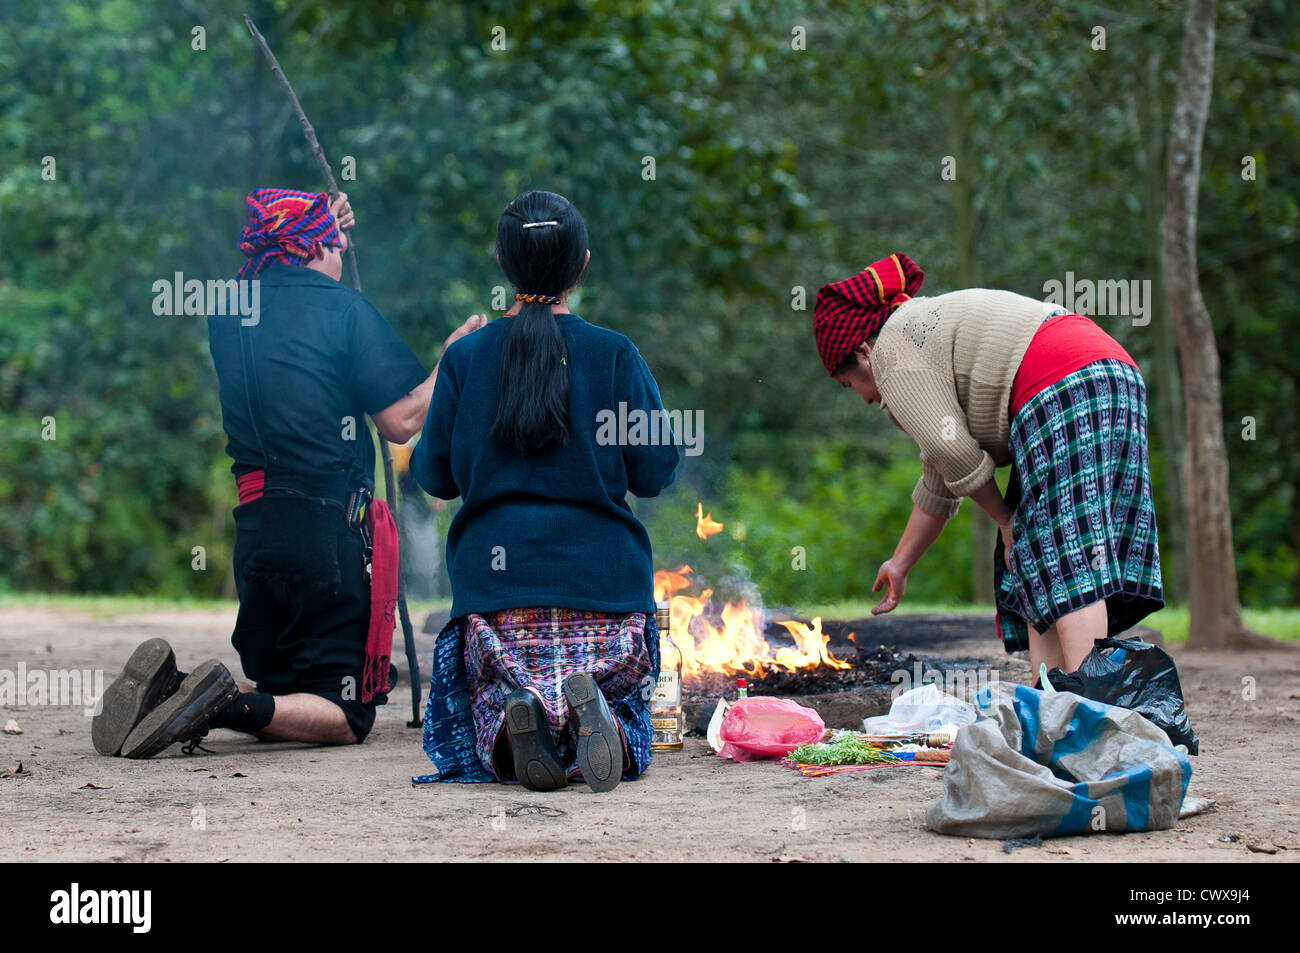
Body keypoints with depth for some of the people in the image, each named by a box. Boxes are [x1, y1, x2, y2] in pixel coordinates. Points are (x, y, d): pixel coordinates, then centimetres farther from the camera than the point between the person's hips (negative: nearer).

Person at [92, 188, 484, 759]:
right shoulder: (343, 309, -7)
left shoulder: (227, 311, 10)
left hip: (254, 532, 6)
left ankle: (165, 687, -9)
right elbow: (402, 421, -7)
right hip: (329, 533, -6)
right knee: (347, 717, 0)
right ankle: (228, 705, -27)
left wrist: (323, 228, 43)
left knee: (276, 703, 19)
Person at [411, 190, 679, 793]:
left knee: (488, 705, 17)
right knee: (626, 706, 13)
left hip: (494, 569, 1)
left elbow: (435, 477, 8)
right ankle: (590, 709, -26)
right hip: (601, 574, -1)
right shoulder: (614, 355, -2)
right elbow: (653, 471, 0)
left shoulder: (466, 358, 1)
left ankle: (518, 725, -22)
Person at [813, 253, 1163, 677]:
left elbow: (953, 452, -7)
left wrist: (1004, 518, 5)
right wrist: (900, 563, 42)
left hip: (1066, 392, -10)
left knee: (1068, 563, -16)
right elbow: (941, 483, 37)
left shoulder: (893, 347, 3)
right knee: (1040, 564, 7)